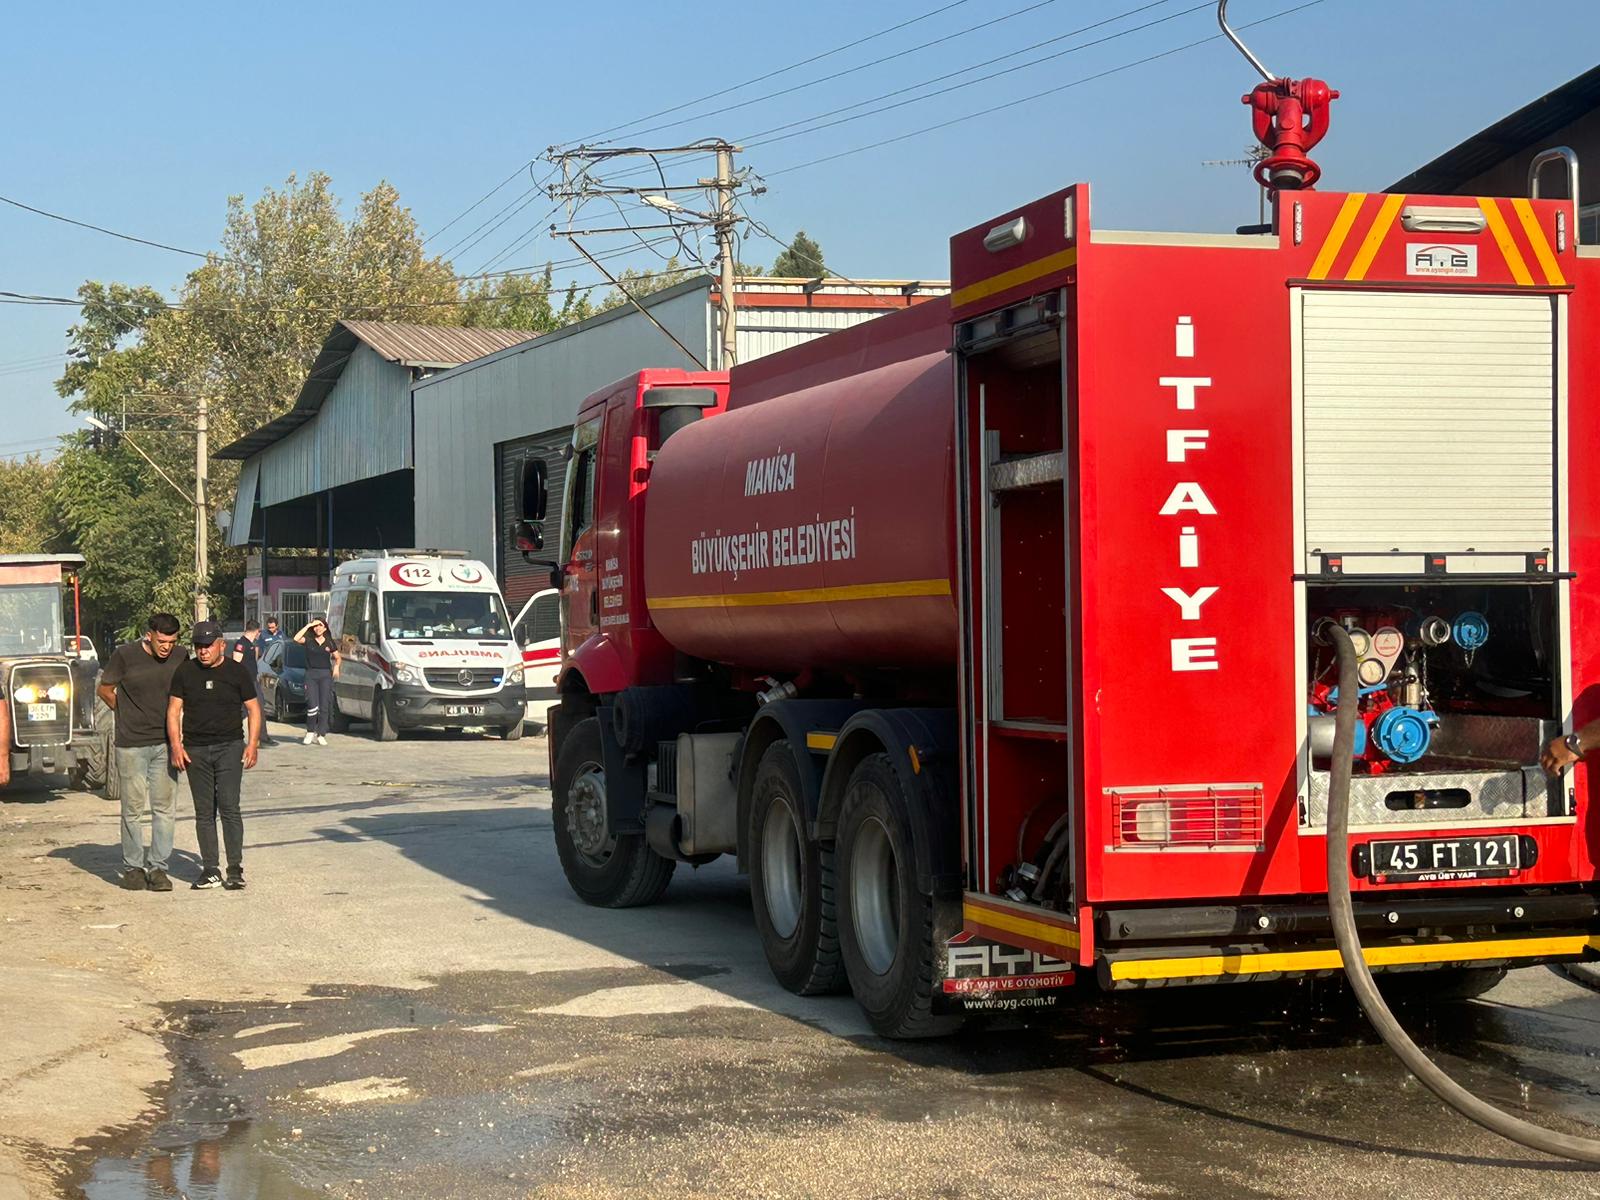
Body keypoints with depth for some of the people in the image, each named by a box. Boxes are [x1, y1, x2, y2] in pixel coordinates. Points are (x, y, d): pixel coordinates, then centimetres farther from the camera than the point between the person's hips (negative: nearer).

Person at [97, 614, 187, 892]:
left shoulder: (180, 657, 0)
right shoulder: (125, 655, -9)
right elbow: (105, 690, 6)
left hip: (165, 743, 3)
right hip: (131, 744, -3)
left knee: (165, 808, 1)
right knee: (133, 808, 2)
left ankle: (157, 867, 7)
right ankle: (132, 867, 12)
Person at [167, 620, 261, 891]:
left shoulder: (236, 672, 2)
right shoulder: (185, 672, 6)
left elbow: (253, 708, 6)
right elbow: (174, 710, 7)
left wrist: (252, 744, -4)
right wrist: (176, 745, -4)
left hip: (230, 747, -2)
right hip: (195, 751, 2)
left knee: (229, 807, -10)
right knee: (204, 812, 5)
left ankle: (235, 869, -7)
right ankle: (210, 871, 10)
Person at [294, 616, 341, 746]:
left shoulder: (330, 643, 11)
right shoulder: (308, 641, 5)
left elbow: (338, 657, 21)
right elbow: (296, 638, -14)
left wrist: (336, 666, 1)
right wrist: (308, 625, -10)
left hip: (325, 675, 2)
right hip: (311, 674, -2)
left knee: (324, 706, -1)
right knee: (313, 705, -13)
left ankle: (321, 735, 6)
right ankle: (310, 732, 4)